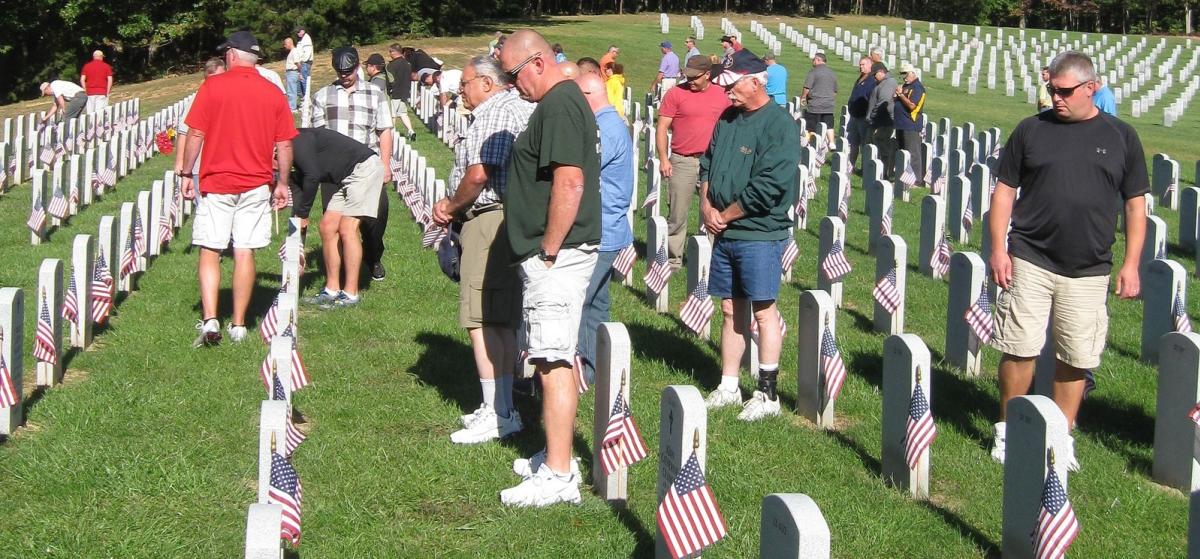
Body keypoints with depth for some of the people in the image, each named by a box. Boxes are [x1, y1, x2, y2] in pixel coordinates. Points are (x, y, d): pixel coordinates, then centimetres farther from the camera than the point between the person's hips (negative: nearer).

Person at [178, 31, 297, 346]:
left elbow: (195, 134, -5)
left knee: (210, 252, 3)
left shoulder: (213, 86, -4)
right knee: (245, 253, 5)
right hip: (255, 185, 2)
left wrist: (186, 173, 4)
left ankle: (209, 320, -10)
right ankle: (238, 326, 8)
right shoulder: (273, 94, 4)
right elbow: (285, 145, 5)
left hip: (216, 182, -2)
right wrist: (282, 183, 15)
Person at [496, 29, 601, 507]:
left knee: (553, 363, -9)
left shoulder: (559, 106, -17)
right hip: (560, 253, 11)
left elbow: (569, 185, -25)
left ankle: (557, 477, -7)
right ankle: (557, 456, 27)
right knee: (557, 359, 17)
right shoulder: (566, 101, 16)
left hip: (556, 256, -11)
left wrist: (548, 251, -20)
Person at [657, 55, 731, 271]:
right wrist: (663, 159, -8)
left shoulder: (721, 96, 6)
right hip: (682, 162, -2)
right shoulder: (676, 94, -1)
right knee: (677, 214, 1)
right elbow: (662, 127, -1)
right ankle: (673, 259, 10)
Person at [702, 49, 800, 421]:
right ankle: (728, 388, 20)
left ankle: (768, 394, 3)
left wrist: (726, 215, -12)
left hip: (760, 234, -8)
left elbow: (767, 187, -20)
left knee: (764, 311, -2)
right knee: (731, 310, 13)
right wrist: (706, 205, -1)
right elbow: (707, 164, 17)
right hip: (724, 234, 8)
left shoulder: (779, 124, -13)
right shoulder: (728, 119, 12)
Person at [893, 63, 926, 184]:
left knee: (912, 153, -9)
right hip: (901, 124, 10)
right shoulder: (905, 86, 16)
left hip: (911, 125, -10)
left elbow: (912, 106, -22)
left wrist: (901, 94, -15)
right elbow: (899, 102, 22)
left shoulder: (917, 87, -12)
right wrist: (897, 96, 2)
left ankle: (915, 178, -7)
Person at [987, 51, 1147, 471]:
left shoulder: (1121, 137, 4)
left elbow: (1135, 204, 8)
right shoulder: (1031, 130, 3)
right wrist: (998, 247, -2)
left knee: (1075, 359, 5)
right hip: (1030, 261, -1)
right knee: (1020, 350, 0)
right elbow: (1004, 189, 7)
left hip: (1088, 271, 1)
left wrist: (1131, 263, 2)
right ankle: (1008, 431, 17)